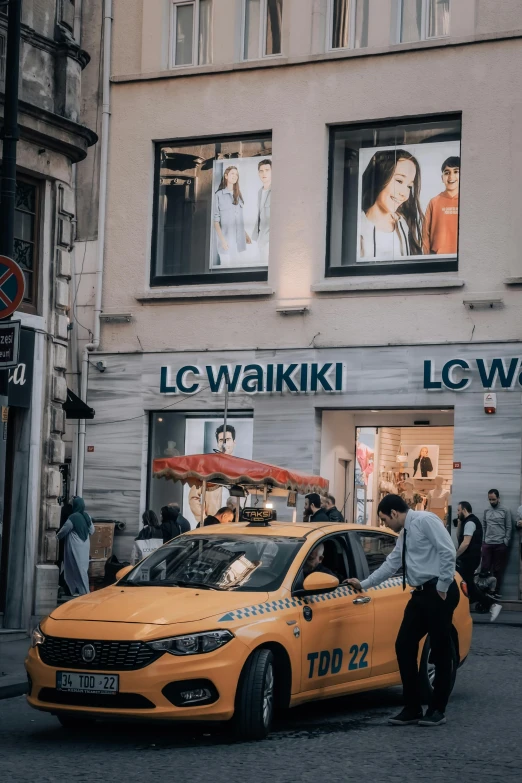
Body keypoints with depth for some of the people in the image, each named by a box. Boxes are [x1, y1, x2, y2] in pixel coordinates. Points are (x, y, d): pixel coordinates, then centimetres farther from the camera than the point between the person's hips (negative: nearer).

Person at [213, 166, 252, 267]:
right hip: (227, 240, -5)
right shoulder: (219, 195, -3)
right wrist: (222, 239, -14)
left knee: (240, 266, 0)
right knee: (227, 266, -5)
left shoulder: (238, 195, 15)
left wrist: (246, 235, 17)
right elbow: (215, 220, -6)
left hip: (239, 240, 5)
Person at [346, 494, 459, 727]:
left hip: (439, 592, -9)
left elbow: (448, 552, -17)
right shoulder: (404, 535, 19)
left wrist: (443, 587, -15)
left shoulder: (425, 521, -9)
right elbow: (391, 564, 28)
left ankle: (437, 710, 8)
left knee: (440, 650, -1)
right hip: (420, 594, 9)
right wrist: (363, 584, 31)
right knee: (404, 647, 5)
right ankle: (412, 709, 10)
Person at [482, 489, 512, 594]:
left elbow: (509, 527, -1)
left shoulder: (505, 511, -1)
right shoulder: (486, 511, 11)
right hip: (487, 544, 3)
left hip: (500, 544, -3)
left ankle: (496, 591, 11)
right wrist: (483, 540, 6)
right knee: (485, 568, 1)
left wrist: (506, 542, -7)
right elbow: (484, 527, 13)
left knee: (498, 569, 4)